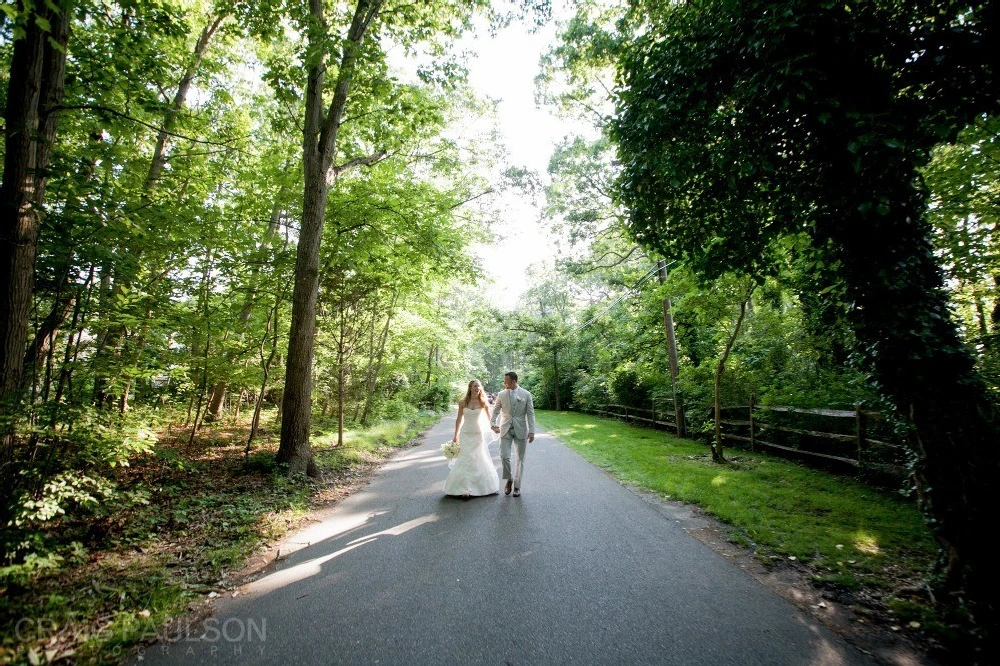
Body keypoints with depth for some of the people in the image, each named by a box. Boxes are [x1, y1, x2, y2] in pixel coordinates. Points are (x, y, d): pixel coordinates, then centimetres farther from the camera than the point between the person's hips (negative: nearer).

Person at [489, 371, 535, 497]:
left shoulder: (526, 394, -3)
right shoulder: (501, 394, 2)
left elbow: (530, 414, -1)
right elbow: (495, 411, 7)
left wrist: (531, 431, -7)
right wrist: (492, 424, -10)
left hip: (521, 430, -1)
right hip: (505, 430, 1)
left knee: (520, 459, 6)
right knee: (504, 457, -8)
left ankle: (517, 486, 21)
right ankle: (509, 480, 19)